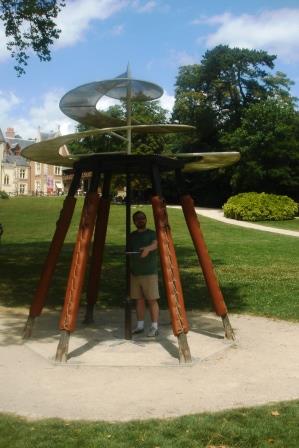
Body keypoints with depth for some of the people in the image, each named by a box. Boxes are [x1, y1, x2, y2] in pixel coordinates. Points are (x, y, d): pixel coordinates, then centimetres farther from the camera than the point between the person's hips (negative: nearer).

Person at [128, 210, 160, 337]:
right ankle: (140, 326, 16)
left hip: (149, 273, -4)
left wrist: (148, 248, -40)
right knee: (139, 300, 8)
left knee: (152, 300, -4)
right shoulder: (131, 236, 14)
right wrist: (128, 270, 9)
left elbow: (155, 245, -19)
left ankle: (154, 327, -1)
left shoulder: (152, 234, 1)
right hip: (135, 273, 4)